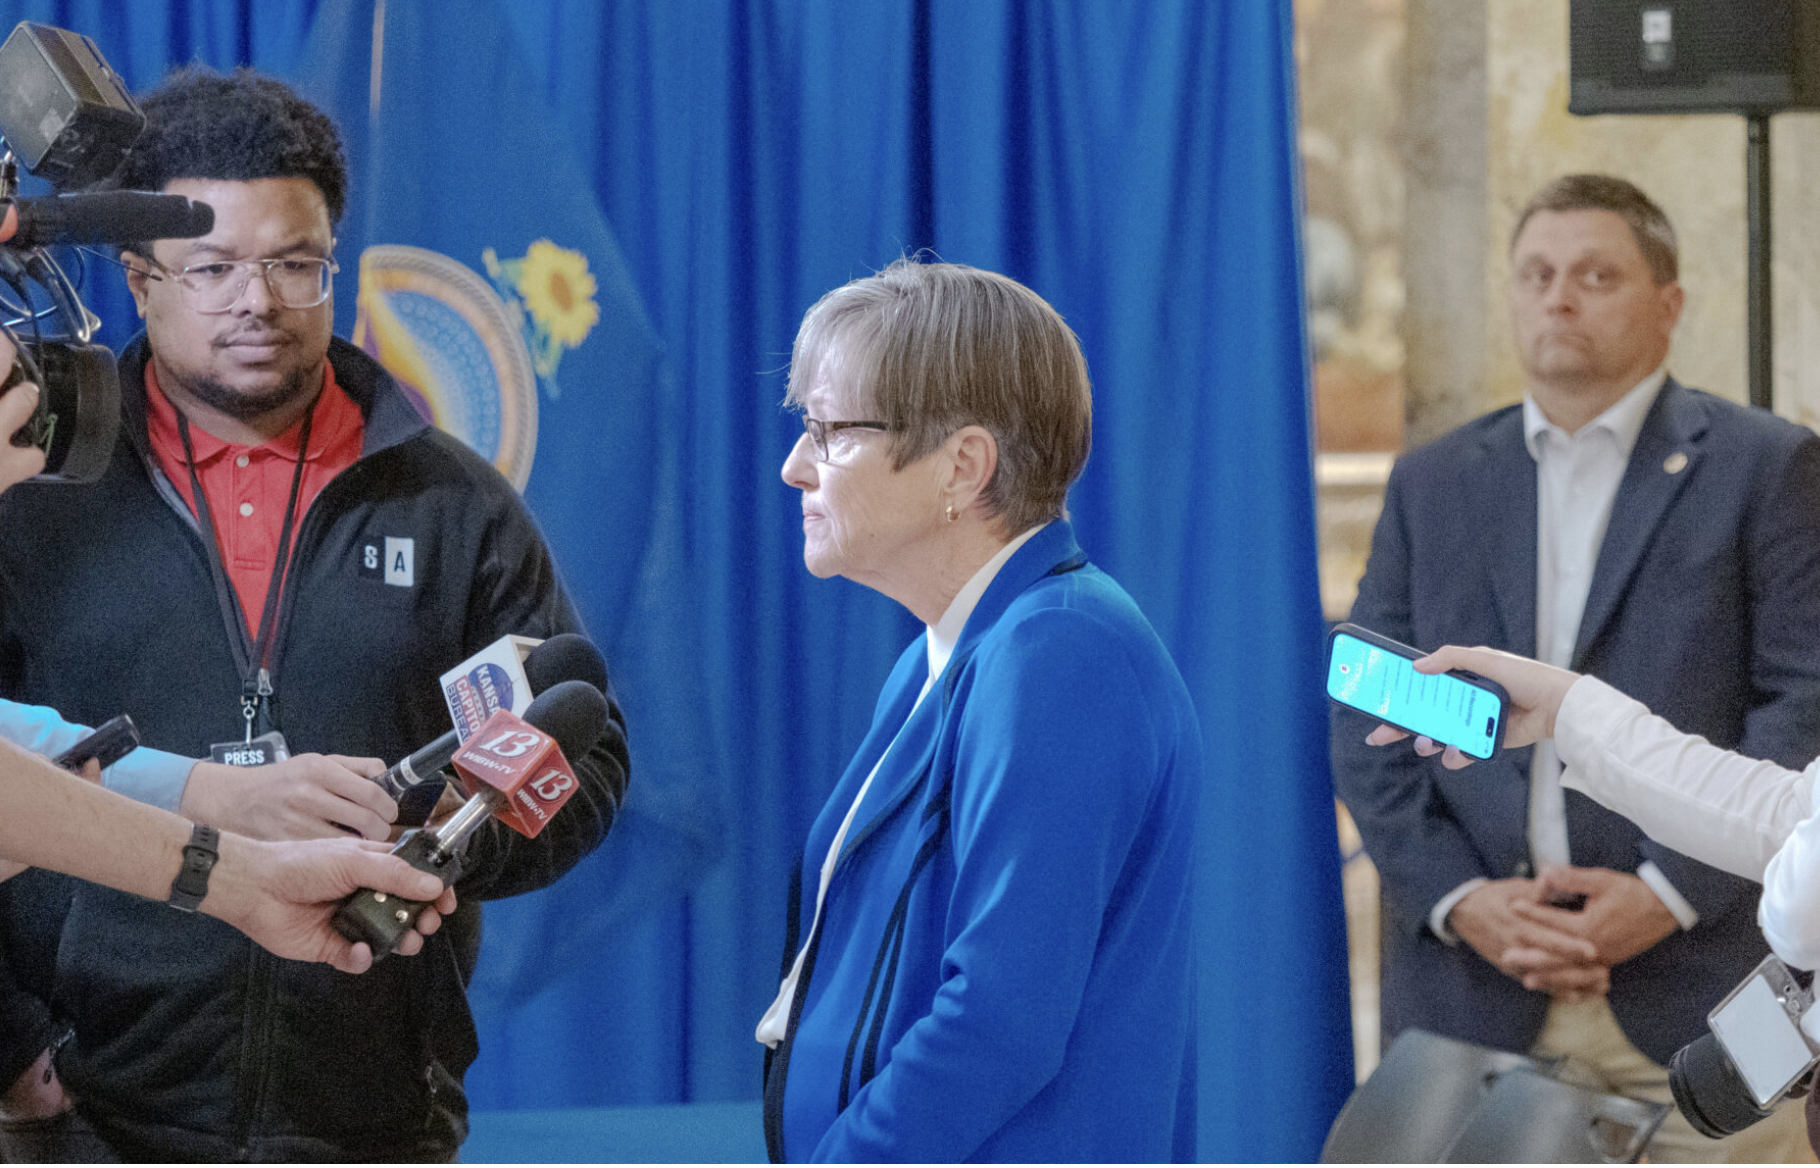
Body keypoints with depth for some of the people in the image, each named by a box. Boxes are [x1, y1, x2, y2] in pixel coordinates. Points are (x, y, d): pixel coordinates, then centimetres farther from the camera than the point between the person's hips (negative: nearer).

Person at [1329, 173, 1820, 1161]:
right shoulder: (1432, 484, 15)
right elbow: (1368, 719, 10)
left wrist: (1670, 892, -12)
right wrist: (1457, 898, -5)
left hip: (1695, 988, -3)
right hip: (1474, 991, 3)